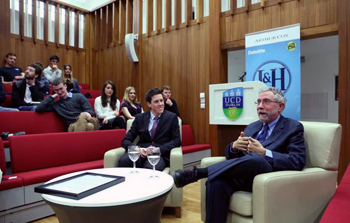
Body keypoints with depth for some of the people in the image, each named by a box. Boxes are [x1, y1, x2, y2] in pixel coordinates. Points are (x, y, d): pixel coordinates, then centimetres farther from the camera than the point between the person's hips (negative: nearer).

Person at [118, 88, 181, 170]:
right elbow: (126, 140, 10)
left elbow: (177, 141, 3)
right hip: (141, 153, 2)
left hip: (160, 155, -2)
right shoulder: (139, 118, 13)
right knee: (123, 161, -32)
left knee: (150, 168, -38)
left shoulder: (172, 117, 9)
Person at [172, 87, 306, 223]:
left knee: (256, 159, -37)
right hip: (241, 177, 4)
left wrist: (264, 152, -21)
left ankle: (197, 173, -26)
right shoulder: (252, 127, 21)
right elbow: (229, 153, 18)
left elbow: (298, 161, -9)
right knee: (216, 182, -30)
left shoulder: (293, 127, 5)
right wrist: (234, 146, -7)